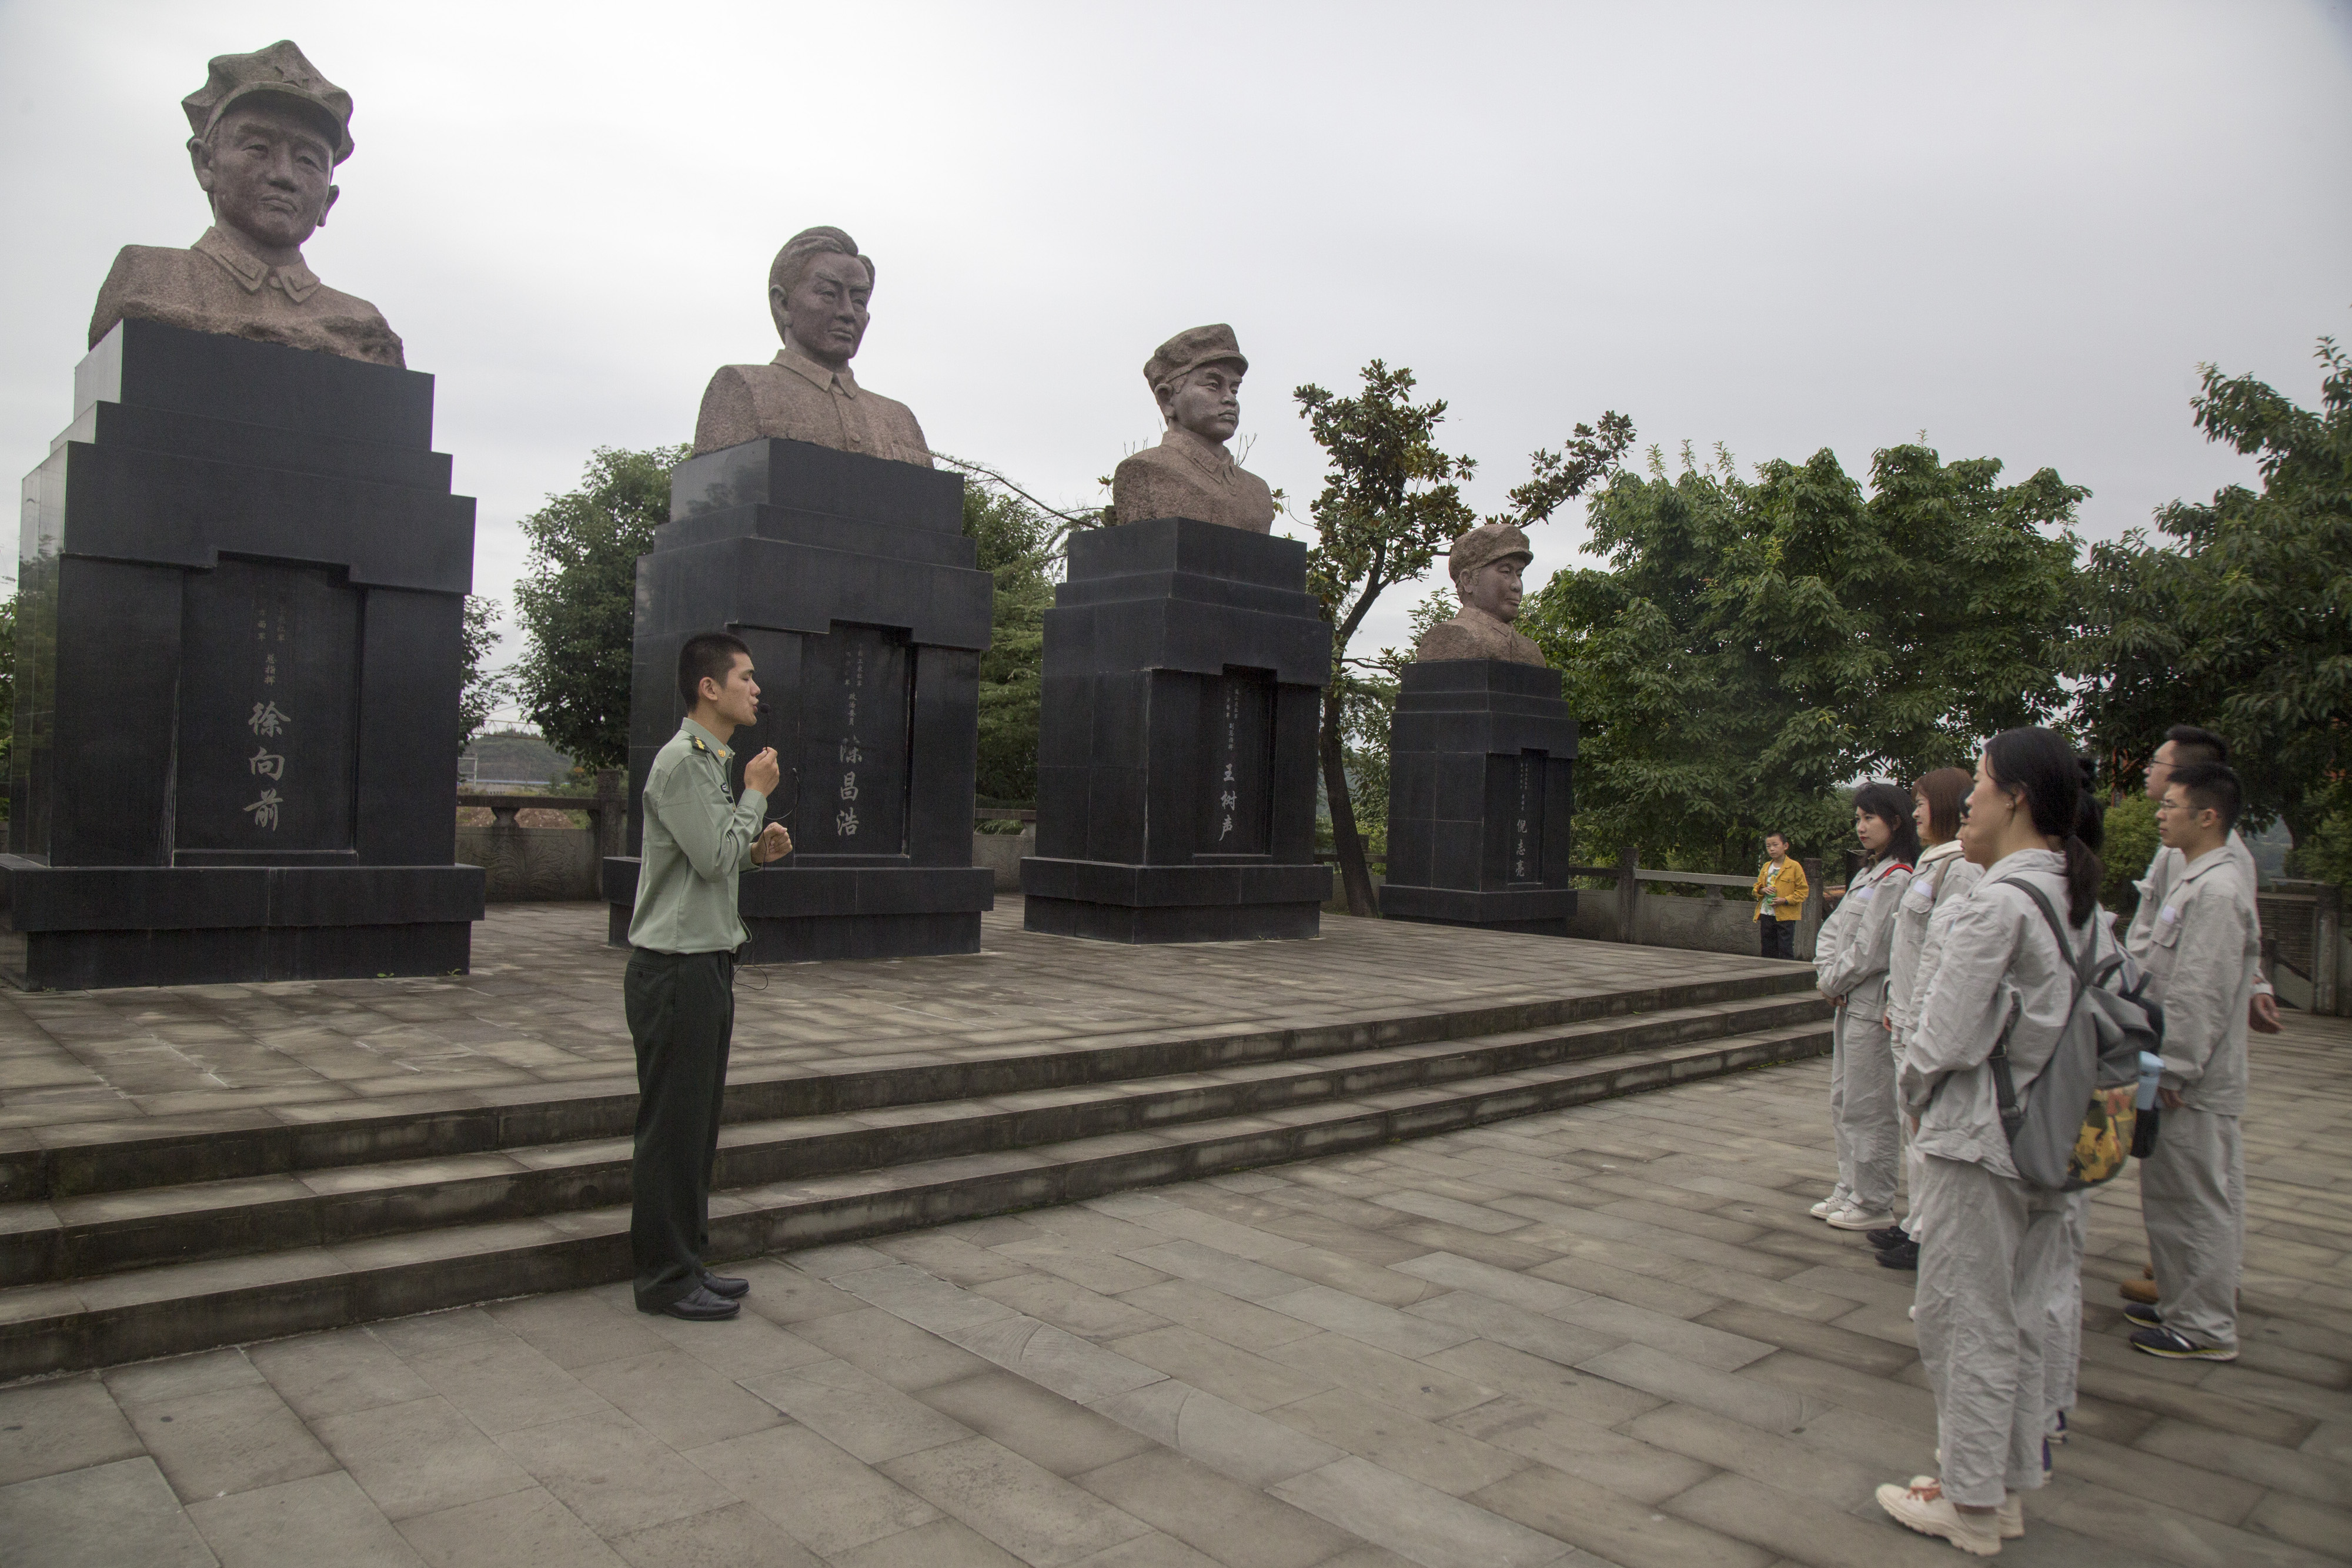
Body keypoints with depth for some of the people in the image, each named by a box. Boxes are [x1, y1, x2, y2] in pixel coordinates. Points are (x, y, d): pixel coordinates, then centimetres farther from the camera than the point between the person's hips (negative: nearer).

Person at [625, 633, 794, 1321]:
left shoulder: (710, 761, 17)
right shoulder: (681, 761, -14)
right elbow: (713, 857, -20)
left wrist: (756, 851, 6)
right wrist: (757, 794, -9)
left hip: (707, 963, 10)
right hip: (676, 967, -10)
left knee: (698, 1125, 15)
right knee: (672, 1128, -2)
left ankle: (687, 1262, 25)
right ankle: (665, 1278, 8)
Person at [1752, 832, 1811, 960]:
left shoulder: (1794, 867, -5)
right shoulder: (1766, 867, 13)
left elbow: (1802, 891, -5)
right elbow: (1757, 887, 19)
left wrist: (1785, 900, -17)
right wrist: (1763, 890, -4)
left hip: (1786, 916, -5)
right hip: (1766, 914, 6)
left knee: (1786, 950, -6)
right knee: (1767, 950, 10)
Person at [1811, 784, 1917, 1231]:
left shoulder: (1897, 879, -16)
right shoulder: (1866, 875, 15)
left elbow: (1869, 951, -18)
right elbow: (1831, 930, 17)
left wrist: (1833, 983, -5)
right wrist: (1827, 974, 1)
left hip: (1874, 1008, -10)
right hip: (1850, 1005, 10)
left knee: (1867, 1108, -2)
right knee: (1843, 1103, 16)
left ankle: (1874, 1204, 8)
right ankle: (1849, 1191, 26)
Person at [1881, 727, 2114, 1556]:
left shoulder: (1997, 902, -22)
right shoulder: (2086, 904, 4)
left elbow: (1948, 1037, -20)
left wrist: (1916, 1095, -1)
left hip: (1978, 1145, -8)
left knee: (1967, 1322, 6)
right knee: (2021, 1320, 19)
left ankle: (1969, 1505, 21)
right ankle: (2007, 1488, 33)